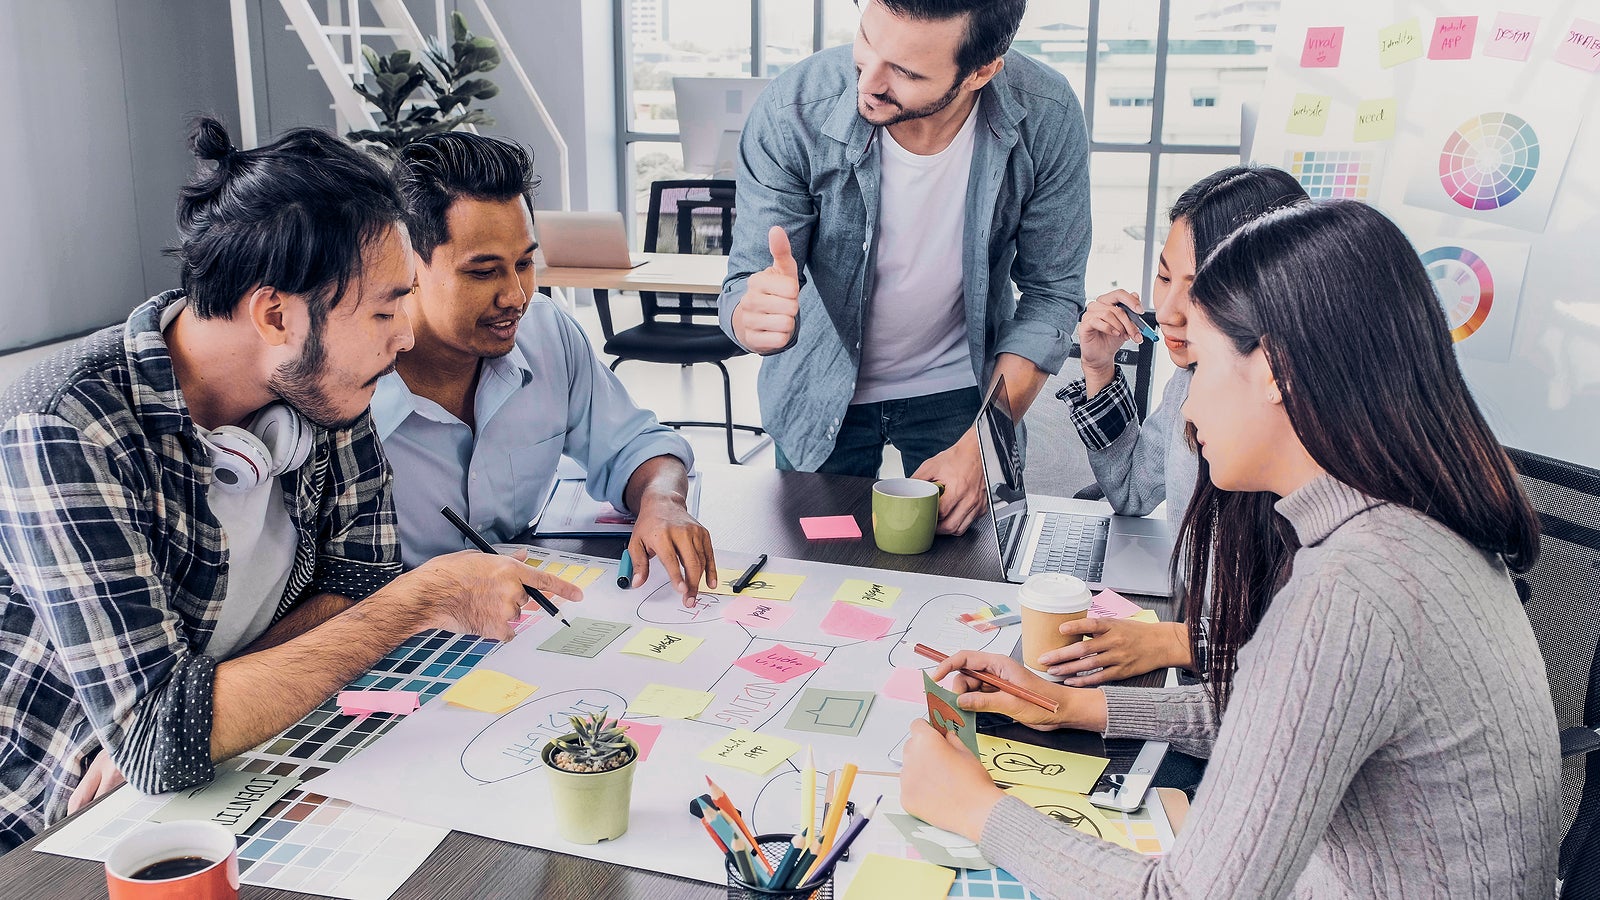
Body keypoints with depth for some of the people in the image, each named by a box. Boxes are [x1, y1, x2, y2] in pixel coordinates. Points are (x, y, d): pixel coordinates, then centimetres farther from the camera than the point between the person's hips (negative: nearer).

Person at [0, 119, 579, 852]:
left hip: (231, 784, 5)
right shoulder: (66, 430, -24)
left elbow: (359, 583, -2)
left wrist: (173, 716, -16)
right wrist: (426, 598, -27)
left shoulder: (320, 382, -8)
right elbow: (160, 740, -29)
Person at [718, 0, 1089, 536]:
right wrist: (755, 315, -46)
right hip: (821, 391, 0)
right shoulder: (791, 113, -28)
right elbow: (744, 288, -21)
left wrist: (980, 446, -22)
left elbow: (1051, 292, -14)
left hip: (960, 386, 1)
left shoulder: (1046, 118, -24)